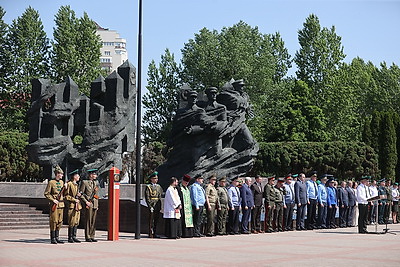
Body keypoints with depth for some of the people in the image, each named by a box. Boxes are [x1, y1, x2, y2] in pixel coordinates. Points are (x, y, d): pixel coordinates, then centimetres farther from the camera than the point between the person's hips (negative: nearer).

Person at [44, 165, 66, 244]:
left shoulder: (62, 182, 13)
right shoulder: (51, 182, -6)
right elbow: (46, 194, -6)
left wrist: (65, 188, 1)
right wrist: (53, 200, -15)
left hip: (61, 204, 7)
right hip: (54, 204, -7)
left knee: (60, 221, 8)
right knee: (54, 221, -6)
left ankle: (57, 238, 15)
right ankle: (53, 238, 0)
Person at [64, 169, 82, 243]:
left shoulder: (76, 184, 18)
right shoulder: (69, 184, -8)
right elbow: (66, 196, -11)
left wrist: (79, 195, 6)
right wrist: (74, 200, -14)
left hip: (78, 205, 8)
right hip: (72, 205, -8)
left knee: (76, 222, 8)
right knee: (72, 222, -6)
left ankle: (74, 237, 14)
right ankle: (70, 238, -1)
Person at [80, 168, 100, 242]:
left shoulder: (96, 183, 15)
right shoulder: (84, 182, -4)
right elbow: (80, 194, -5)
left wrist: (97, 204, 15)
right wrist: (86, 201, -13)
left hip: (95, 204, 6)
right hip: (89, 204, -6)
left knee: (93, 221, 6)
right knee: (88, 221, -4)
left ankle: (92, 236, 11)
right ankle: (87, 237, 1)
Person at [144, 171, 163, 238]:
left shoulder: (159, 186, 15)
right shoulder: (148, 187, -3)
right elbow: (147, 197, -8)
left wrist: (160, 206, 12)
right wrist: (150, 206, -15)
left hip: (158, 205, 6)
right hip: (152, 205, -6)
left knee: (156, 220, 8)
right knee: (151, 220, -5)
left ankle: (155, 233, 15)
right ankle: (150, 234, -2)